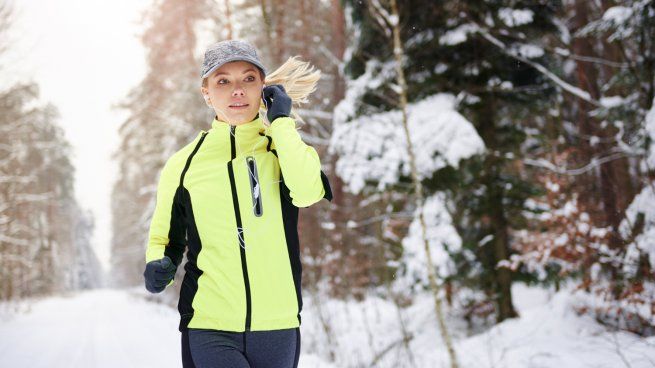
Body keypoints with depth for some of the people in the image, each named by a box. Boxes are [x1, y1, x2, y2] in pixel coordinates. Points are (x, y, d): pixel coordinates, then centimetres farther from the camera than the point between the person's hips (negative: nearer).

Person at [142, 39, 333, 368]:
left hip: (277, 328, 2)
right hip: (210, 329, -2)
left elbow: (307, 191, -17)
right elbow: (165, 239, 16)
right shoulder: (184, 164, 4)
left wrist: (281, 121, -10)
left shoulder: (285, 149, 6)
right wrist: (159, 266, -5)